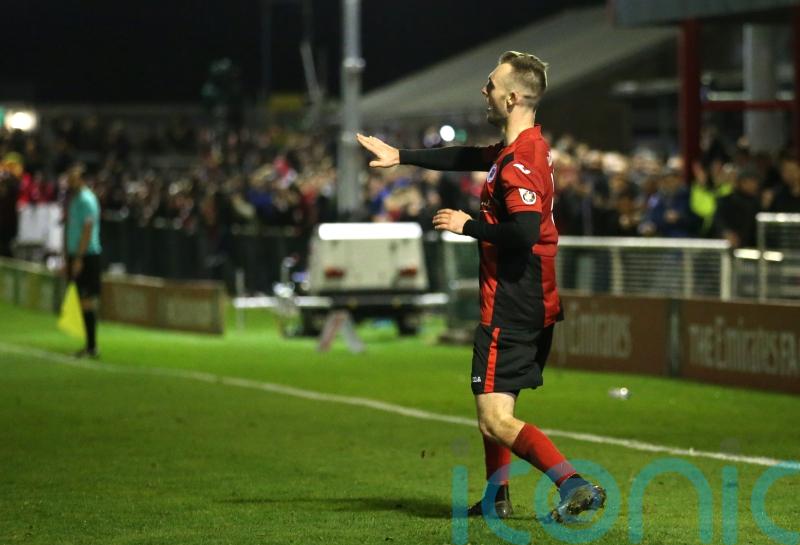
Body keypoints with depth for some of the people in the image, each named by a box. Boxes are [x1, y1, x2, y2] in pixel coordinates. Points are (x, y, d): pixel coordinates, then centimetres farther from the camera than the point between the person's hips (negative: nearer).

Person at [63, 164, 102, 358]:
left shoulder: (86, 200, -12)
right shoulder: (73, 199, 16)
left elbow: (88, 229, -17)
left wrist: (79, 258, -20)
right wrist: (67, 258, 20)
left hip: (87, 255, -9)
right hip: (76, 256, 9)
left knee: (88, 301, -9)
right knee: (84, 301, 9)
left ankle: (92, 347, -8)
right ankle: (90, 346, 13)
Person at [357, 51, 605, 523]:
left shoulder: (520, 161, -19)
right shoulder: (525, 148, 12)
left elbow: (524, 233, -29)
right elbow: (468, 158, 27)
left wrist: (468, 226, -14)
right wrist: (400, 156, 33)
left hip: (511, 305, -10)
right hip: (535, 305, 10)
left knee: (496, 421, -14)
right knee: (495, 407, 25)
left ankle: (576, 485, -23)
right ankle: (497, 496, 34)